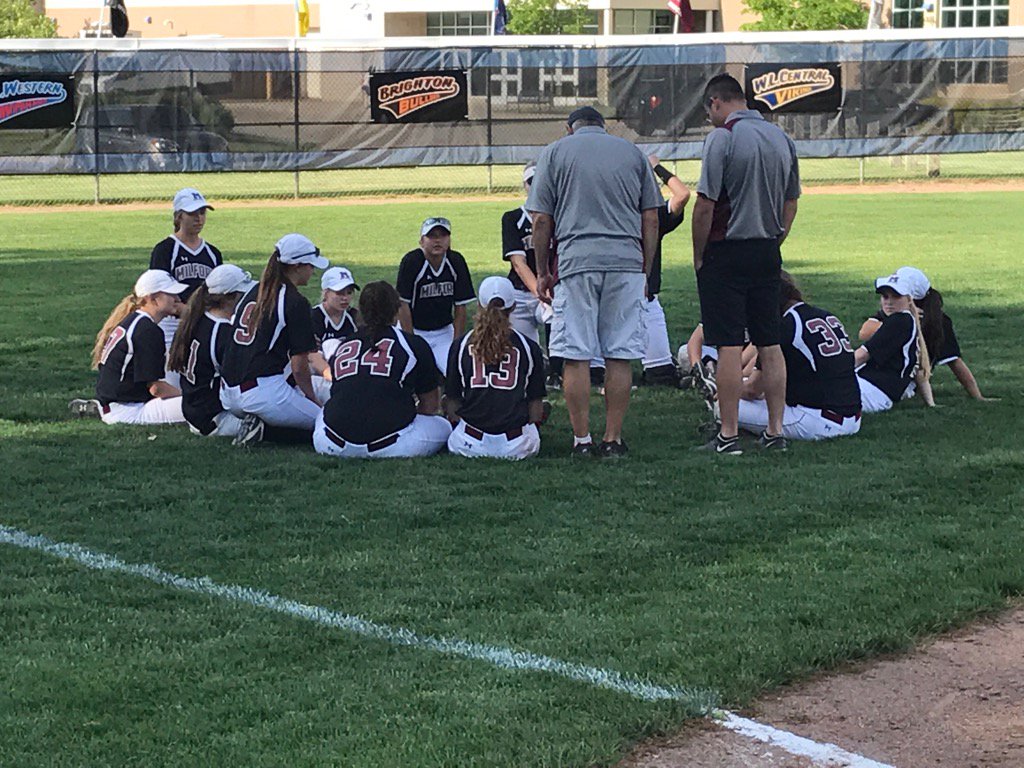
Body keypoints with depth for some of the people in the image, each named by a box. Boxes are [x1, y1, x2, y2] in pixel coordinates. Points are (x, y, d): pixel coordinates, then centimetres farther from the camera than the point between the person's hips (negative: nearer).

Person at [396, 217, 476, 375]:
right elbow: (403, 305, -14)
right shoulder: (411, 261, -17)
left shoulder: (456, 262, -6)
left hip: (444, 332, 3)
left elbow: (460, 307, -2)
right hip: (413, 330, -3)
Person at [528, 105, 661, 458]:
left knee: (576, 356, 1)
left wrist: (543, 272, 11)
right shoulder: (632, 152, 14)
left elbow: (542, 220, 3)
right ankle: (613, 439, 5)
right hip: (627, 262, 2)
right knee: (620, 355, 4)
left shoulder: (555, 152, 8)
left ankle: (582, 440, 2)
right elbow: (651, 220, 11)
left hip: (576, 260, -2)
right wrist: (645, 273, 17)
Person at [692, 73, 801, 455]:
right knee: (770, 344, 10)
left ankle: (729, 434, -2)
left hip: (727, 252, -6)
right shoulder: (781, 137, 9)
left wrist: (699, 256, -6)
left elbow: (705, 204, -15)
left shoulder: (722, 137, -12)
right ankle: (776, 430, 13)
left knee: (729, 346, -4)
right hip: (768, 252, 6)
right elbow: (791, 202, 14)